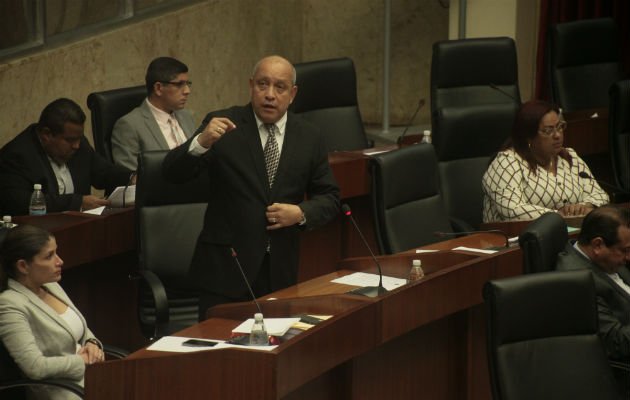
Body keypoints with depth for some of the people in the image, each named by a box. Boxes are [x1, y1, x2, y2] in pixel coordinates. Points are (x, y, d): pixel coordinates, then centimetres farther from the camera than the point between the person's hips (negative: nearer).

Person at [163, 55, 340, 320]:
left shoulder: (309, 138, 6)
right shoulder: (224, 125, -3)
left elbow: (329, 199, 11)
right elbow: (172, 173, -10)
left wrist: (301, 213, -10)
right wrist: (201, 142, -29)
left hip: (281, 270, 3)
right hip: (226, 267, -3)